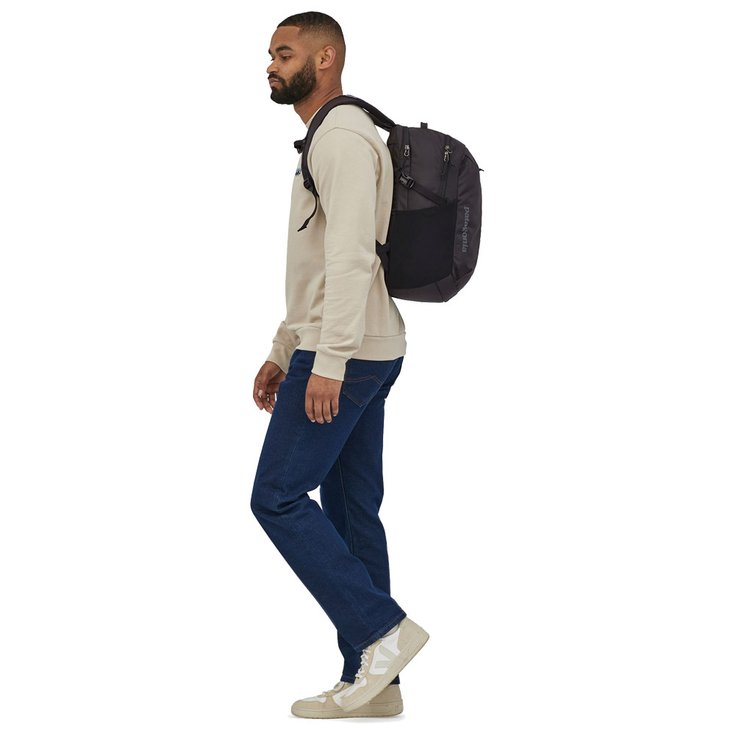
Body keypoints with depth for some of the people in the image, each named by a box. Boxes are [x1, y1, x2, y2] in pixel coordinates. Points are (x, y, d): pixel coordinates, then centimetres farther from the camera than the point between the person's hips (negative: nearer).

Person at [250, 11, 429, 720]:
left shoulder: (342, 136, -12)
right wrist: (281, 354, 25)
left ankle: (381, 630, -6)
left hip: (346, 357, -11)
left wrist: (328, 361, -27)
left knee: (277, 497, -7)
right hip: (365, 355, 11)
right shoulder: (326, 139, 22)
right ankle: (369, 680, 13)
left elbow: (352, 255, -23)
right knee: (349, 511, 10)